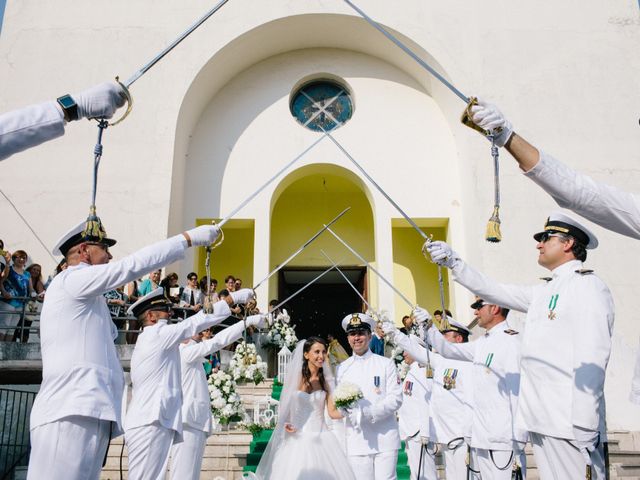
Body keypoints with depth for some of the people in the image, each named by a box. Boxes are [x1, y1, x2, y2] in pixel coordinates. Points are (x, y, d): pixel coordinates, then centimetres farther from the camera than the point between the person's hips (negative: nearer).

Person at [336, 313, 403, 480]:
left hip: (385, 439, -1)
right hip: (356, 440, 1)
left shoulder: (386, 364, 5)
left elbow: (396, 398, -3)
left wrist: (369, 413, -14)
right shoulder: (342, 368, 10)